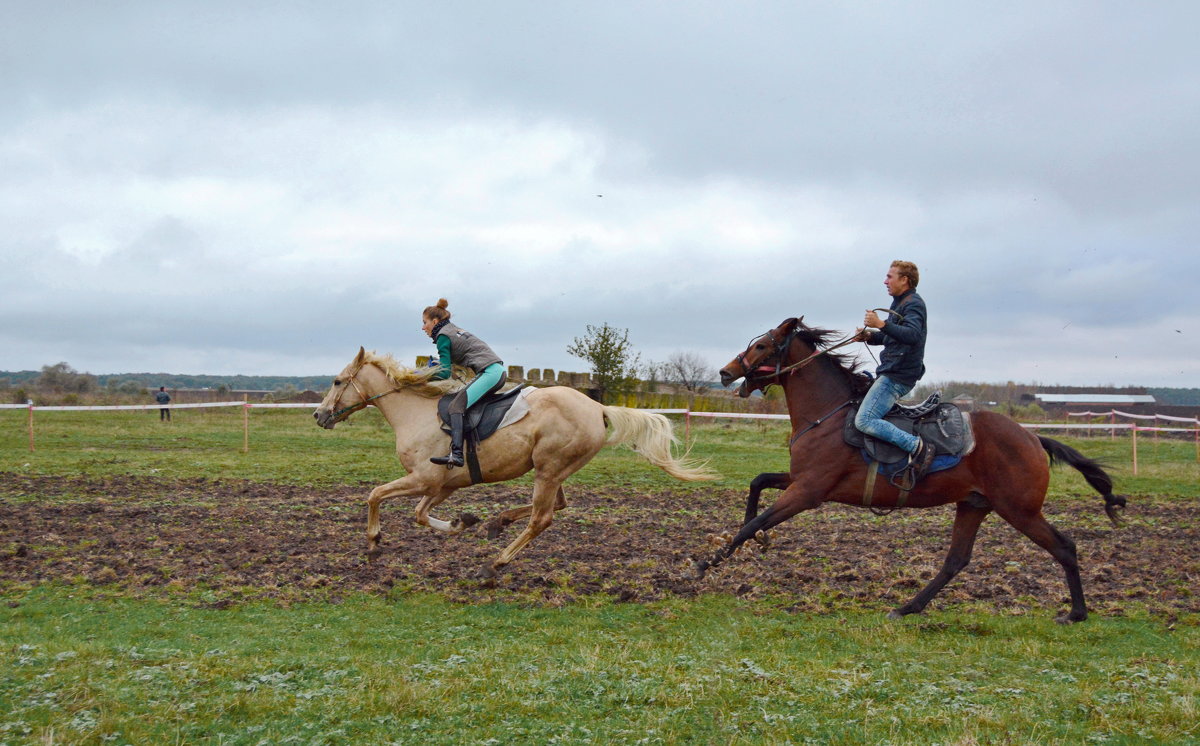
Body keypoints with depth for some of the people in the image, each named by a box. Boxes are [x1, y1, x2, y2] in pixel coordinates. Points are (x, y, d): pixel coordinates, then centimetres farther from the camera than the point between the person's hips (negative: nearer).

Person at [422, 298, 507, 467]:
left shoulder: (443, 336, -2)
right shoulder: (455, 331, 26)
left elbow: (444, 373, -9)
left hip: (490, 373, -10)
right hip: (498, 371, 10)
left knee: (456, 405, -19)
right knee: (459, 402, 16)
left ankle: (456, 454, -36)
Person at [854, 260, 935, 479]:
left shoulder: (913, 304, -12)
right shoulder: (900, 303, 19)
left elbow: (912, 335, -29)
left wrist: (881, 324, -37)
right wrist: (870, 336, 8)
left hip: (898, 376, -11)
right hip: (890, 371, 11)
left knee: (864, 421, -21)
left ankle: (916, 446, -22)